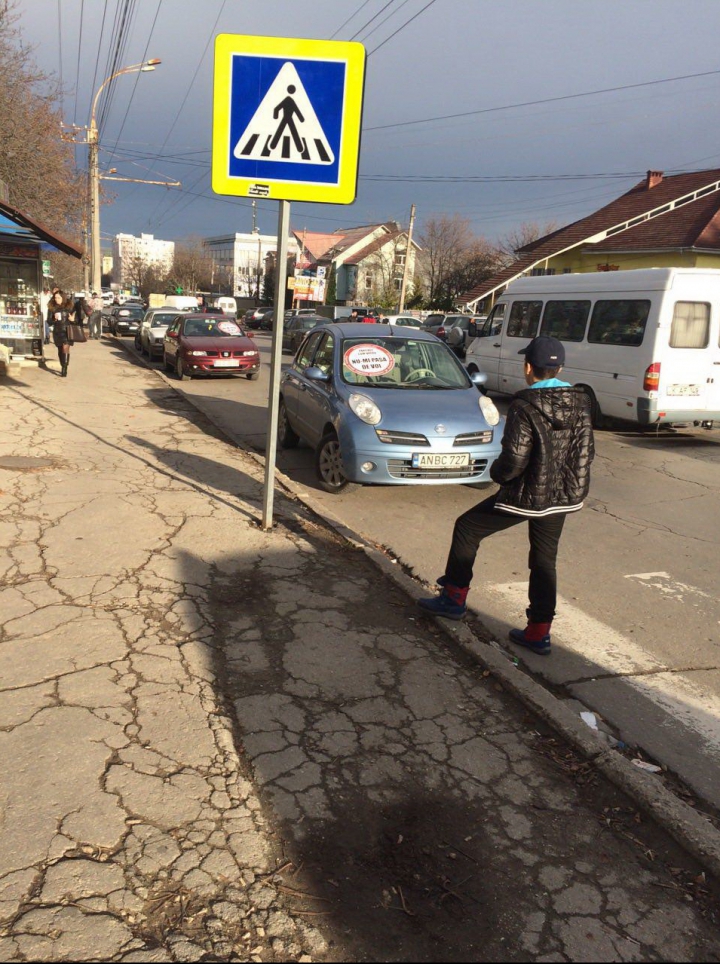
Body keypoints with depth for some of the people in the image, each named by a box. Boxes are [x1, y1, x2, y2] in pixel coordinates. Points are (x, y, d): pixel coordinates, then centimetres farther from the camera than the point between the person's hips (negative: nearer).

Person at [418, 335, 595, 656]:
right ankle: (538, 633, 18)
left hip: (526, 496, -6)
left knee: (466, 529, 13)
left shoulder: (525, 407, -19)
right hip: (563, 496, 6)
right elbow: (586, 452, 5)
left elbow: (513, 459, -21)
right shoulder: (580, 404, 1)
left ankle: (454, 598, 22)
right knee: (544, 561, 16)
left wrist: (496, 472, -1)